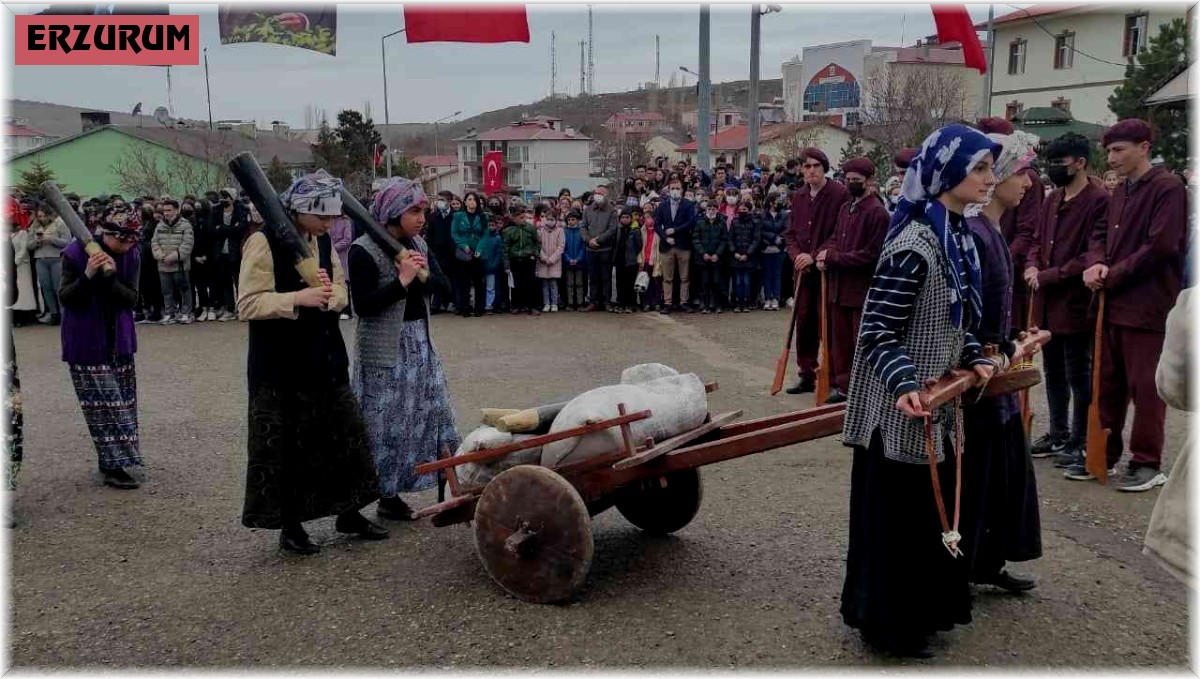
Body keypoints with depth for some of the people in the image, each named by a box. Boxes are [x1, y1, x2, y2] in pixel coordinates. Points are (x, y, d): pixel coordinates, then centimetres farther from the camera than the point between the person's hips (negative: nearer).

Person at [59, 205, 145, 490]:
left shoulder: (131, 255, -3)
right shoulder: (76, 253, -13)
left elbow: (131, 298, -8)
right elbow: (65, 298, -12)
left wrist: (110, 277, -26)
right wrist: (87, 275, -29)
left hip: (119, 341, 5)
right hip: (86, 341, -4)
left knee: (122, 401, 9)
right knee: (103, 403, -6)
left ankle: (111, 462, 22)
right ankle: (113, 466, -2)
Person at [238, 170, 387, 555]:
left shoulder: (323, 241, 8)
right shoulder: (264, 242, -13)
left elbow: (341, 293, 11)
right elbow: (247, 305, -18)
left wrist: (328, 293, -12)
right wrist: (297, 298, -29)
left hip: (325, 356, 7)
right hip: (279, 362, -7)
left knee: (345, 432, 11)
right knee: (285, 445, 2)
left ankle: (348, 513, 26)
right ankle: (290, 526, 16)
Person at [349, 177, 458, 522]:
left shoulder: (417, 245, 8)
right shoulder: (363, 250, -13)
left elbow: (444, 285, 5)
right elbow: (363, 305, -19)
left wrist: (422, 273, -14)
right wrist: (402, 280, -22)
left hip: (420, 341, 7)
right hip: (385, 347, -7)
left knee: (434, 411, 10)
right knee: (388, 421, 0)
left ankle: (448, 486, 20)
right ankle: (387, 494, 13)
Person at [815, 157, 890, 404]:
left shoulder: (877, 212, -11)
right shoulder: (845, 209, 13)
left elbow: (871, 253, -16)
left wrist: (834, 257, -15)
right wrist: (824, 252, -3)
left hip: (863, 289, -7)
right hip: (839, 287, 7)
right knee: (840, 341, 12)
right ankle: (842, 386, 20)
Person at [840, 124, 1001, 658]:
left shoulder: (958, 236, 9)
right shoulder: (913, 244, -20)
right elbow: (878, 331, -21)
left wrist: (974, 359, 4)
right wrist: (905, 385, -34)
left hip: (937, 402, 10)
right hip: (900, 409, -9)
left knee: (932, 507, 19)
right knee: (896, 513, 3)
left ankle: (923, 609, 35)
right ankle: (887, 622, 19)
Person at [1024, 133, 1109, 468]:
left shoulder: (1099, 200, -12)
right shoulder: (1052, 200, 13)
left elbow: (1093, 255, -17)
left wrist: (1049, 276, -16)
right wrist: (1032, 266, -2)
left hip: (1076, 302, -8)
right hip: (1047, 302, 8)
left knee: (1079, 375, 2)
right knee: (1053, 373, 16)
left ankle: (1080, 442, 13)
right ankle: (1058, 433, 29)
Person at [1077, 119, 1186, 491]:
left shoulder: (1168, 187, -9)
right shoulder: (1120, 192, 17)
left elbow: (1161, 246, -17)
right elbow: (1101, 235, 16)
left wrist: (1112, 276, -12)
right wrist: (1096, 263, -6)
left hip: (1148, 305, -8)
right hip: (1114, 303, 8)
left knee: (1145, 387, -1)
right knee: (1108, 383, 13)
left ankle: (1147, 463, 8)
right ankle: (1103, 454, 22)